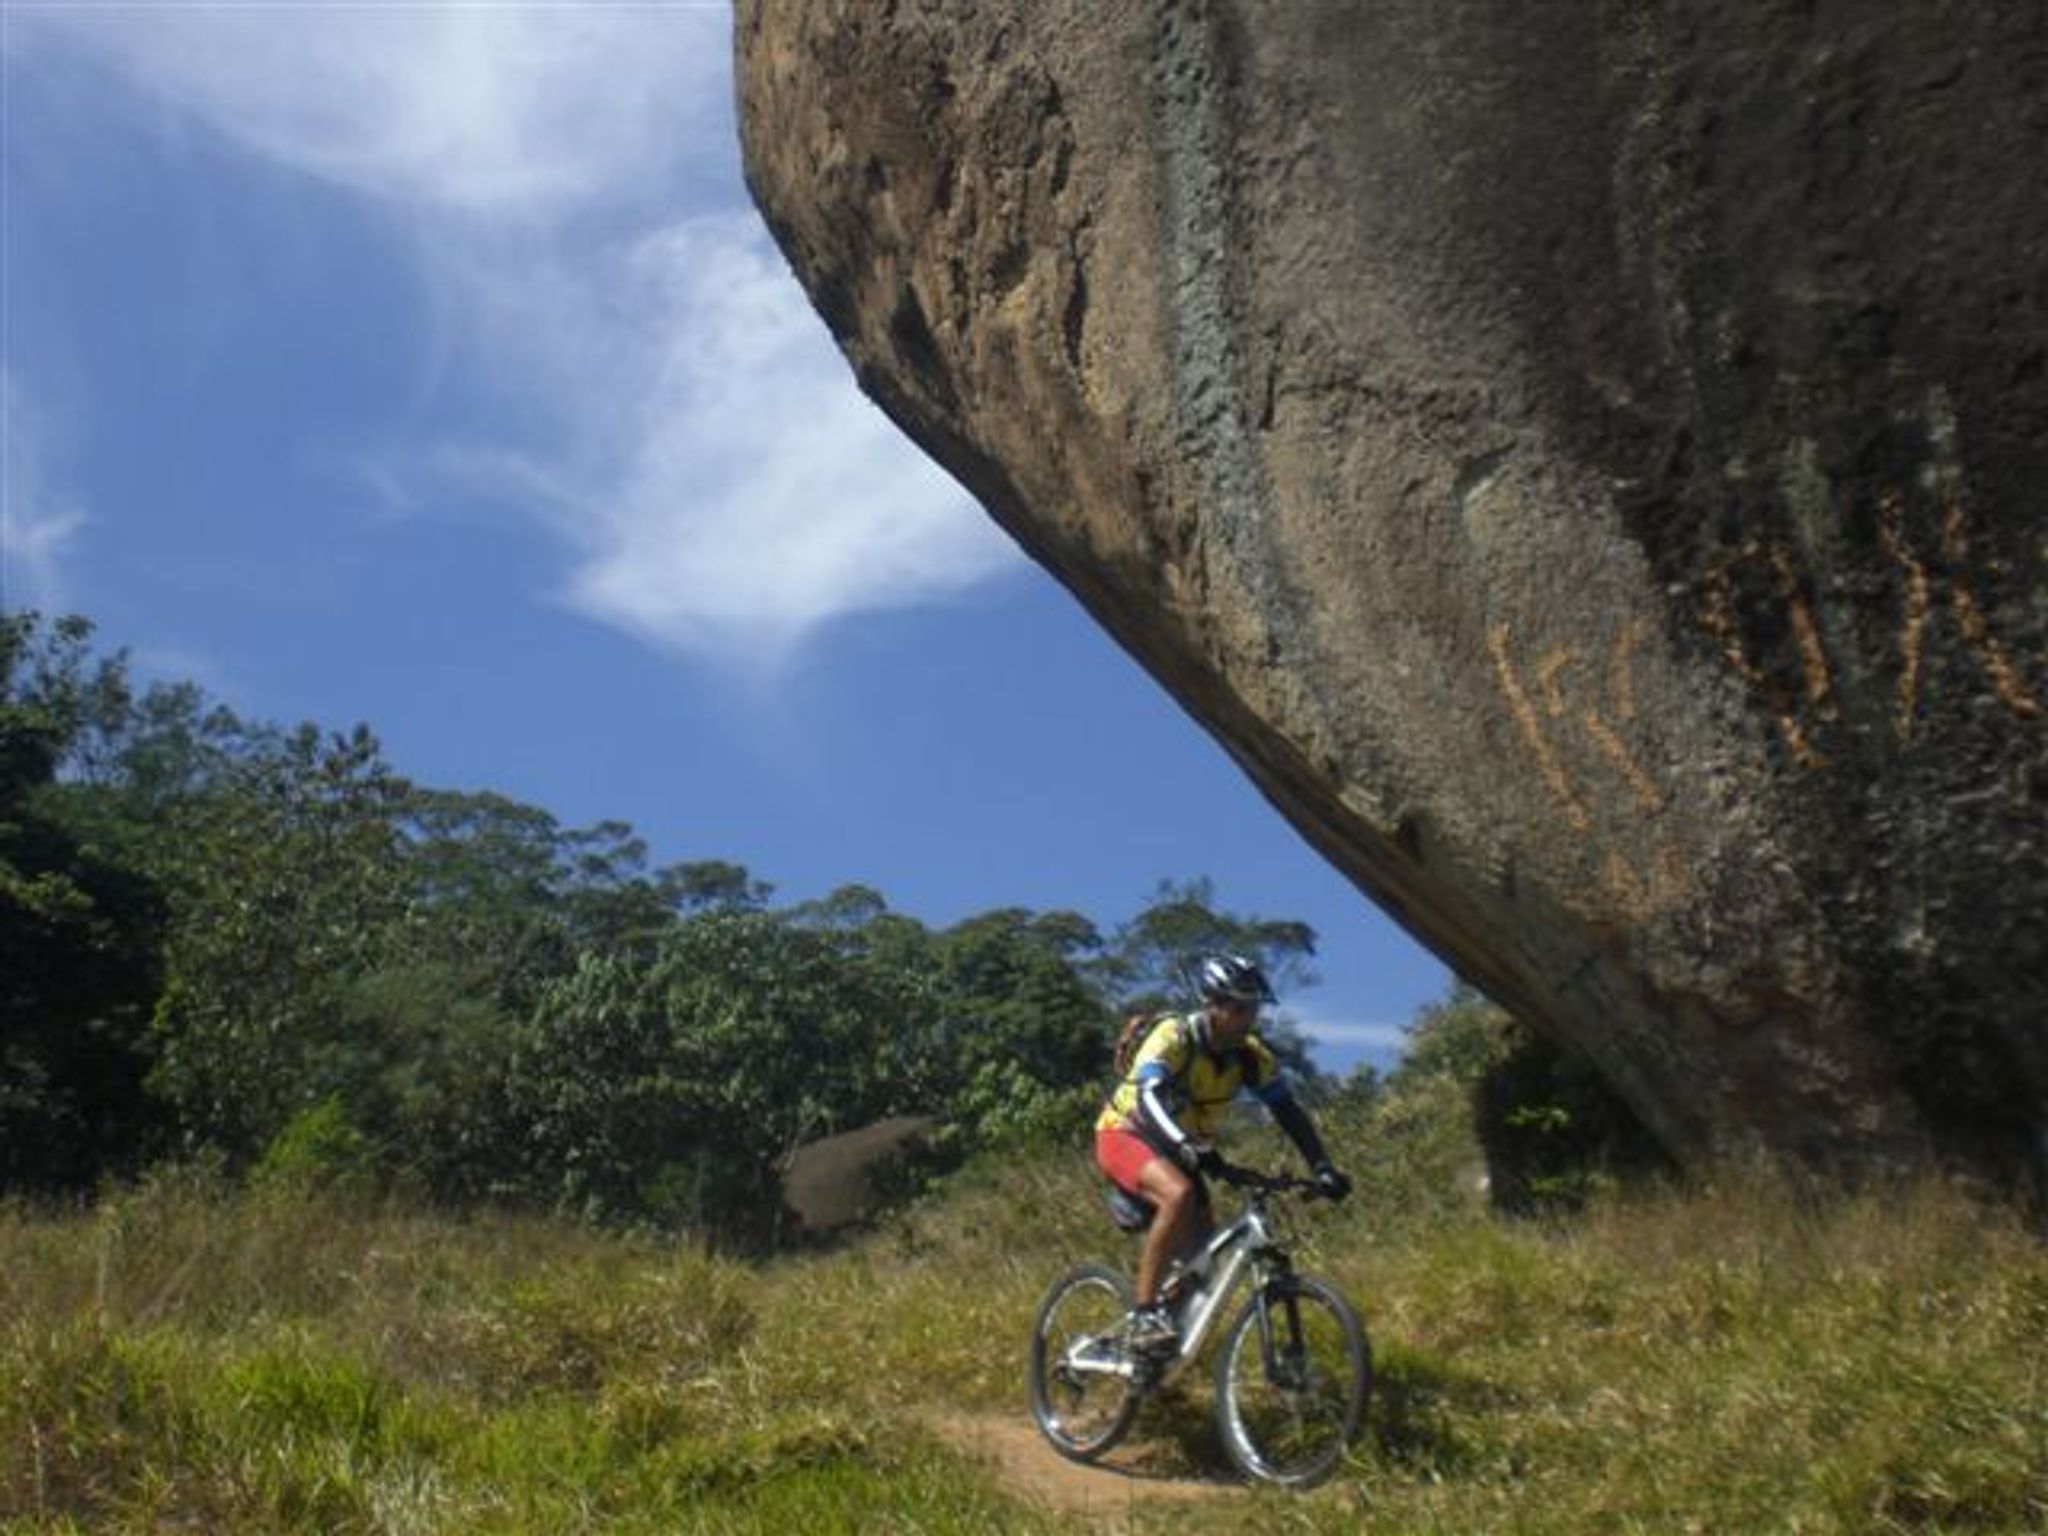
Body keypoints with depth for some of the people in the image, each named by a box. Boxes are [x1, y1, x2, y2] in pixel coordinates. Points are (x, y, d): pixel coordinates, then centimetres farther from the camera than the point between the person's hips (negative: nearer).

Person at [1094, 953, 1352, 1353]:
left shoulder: (1250, 1054, -9)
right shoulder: (1173, 1037, -26)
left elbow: (1288, 1110, -11)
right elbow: (1151, 1098, -41)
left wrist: (1323, 1168, -24)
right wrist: (1189, 1148, -57)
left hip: (1178, 1150, 7)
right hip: (1125, 1136, -7)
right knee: (1179, 1194, -34)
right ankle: (1144, 1314, -26)